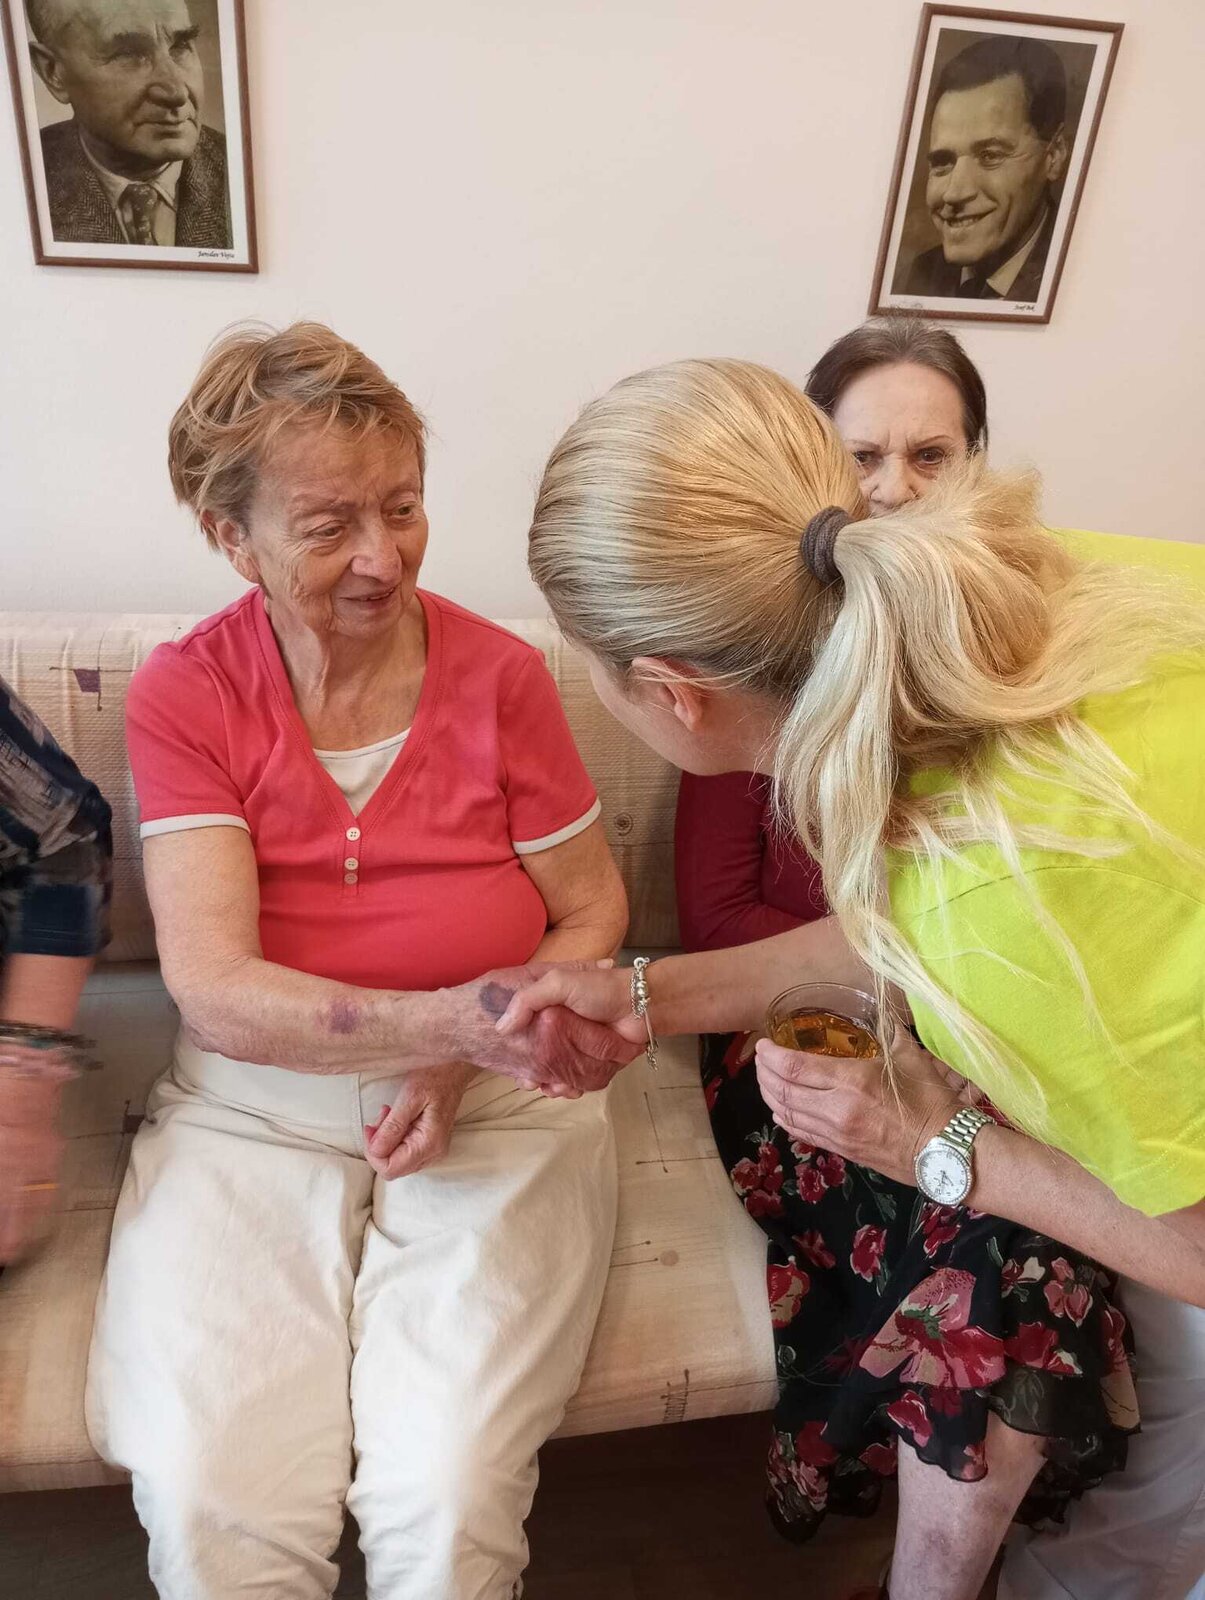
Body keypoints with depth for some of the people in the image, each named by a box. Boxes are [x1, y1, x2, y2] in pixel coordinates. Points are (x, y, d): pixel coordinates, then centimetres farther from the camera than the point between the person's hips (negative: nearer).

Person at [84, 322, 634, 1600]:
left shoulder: (502, 675, -4)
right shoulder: (183, 694, -4)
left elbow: (592, 911, 2)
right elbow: (216, 990, -13)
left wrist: (465, 1064, -15)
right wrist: (455, 1014, -28)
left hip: (492, 1111, 0)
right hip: (249, 1111, 1)